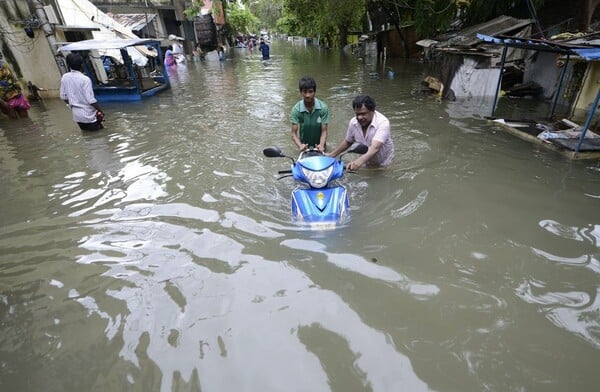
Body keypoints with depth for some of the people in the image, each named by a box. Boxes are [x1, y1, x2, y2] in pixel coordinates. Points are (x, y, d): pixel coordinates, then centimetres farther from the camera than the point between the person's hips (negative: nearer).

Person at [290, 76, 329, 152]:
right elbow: (294, 133, -16)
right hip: (304, 145, 0)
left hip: (319, 146, 0)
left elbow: (324, 131, -15)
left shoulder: (323, 107, -16)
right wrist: (300, 146, -36)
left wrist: (321, 145, -34)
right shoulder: (296, 109, -15)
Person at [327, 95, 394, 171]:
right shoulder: (353, 122, -10)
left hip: (383, 166, -3)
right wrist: (331, 155, 6)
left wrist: (359, 161, -59)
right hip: (365, 166, 4)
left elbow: (375, 148, -42)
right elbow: (347, 142, 10)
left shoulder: (383, 122, -26)